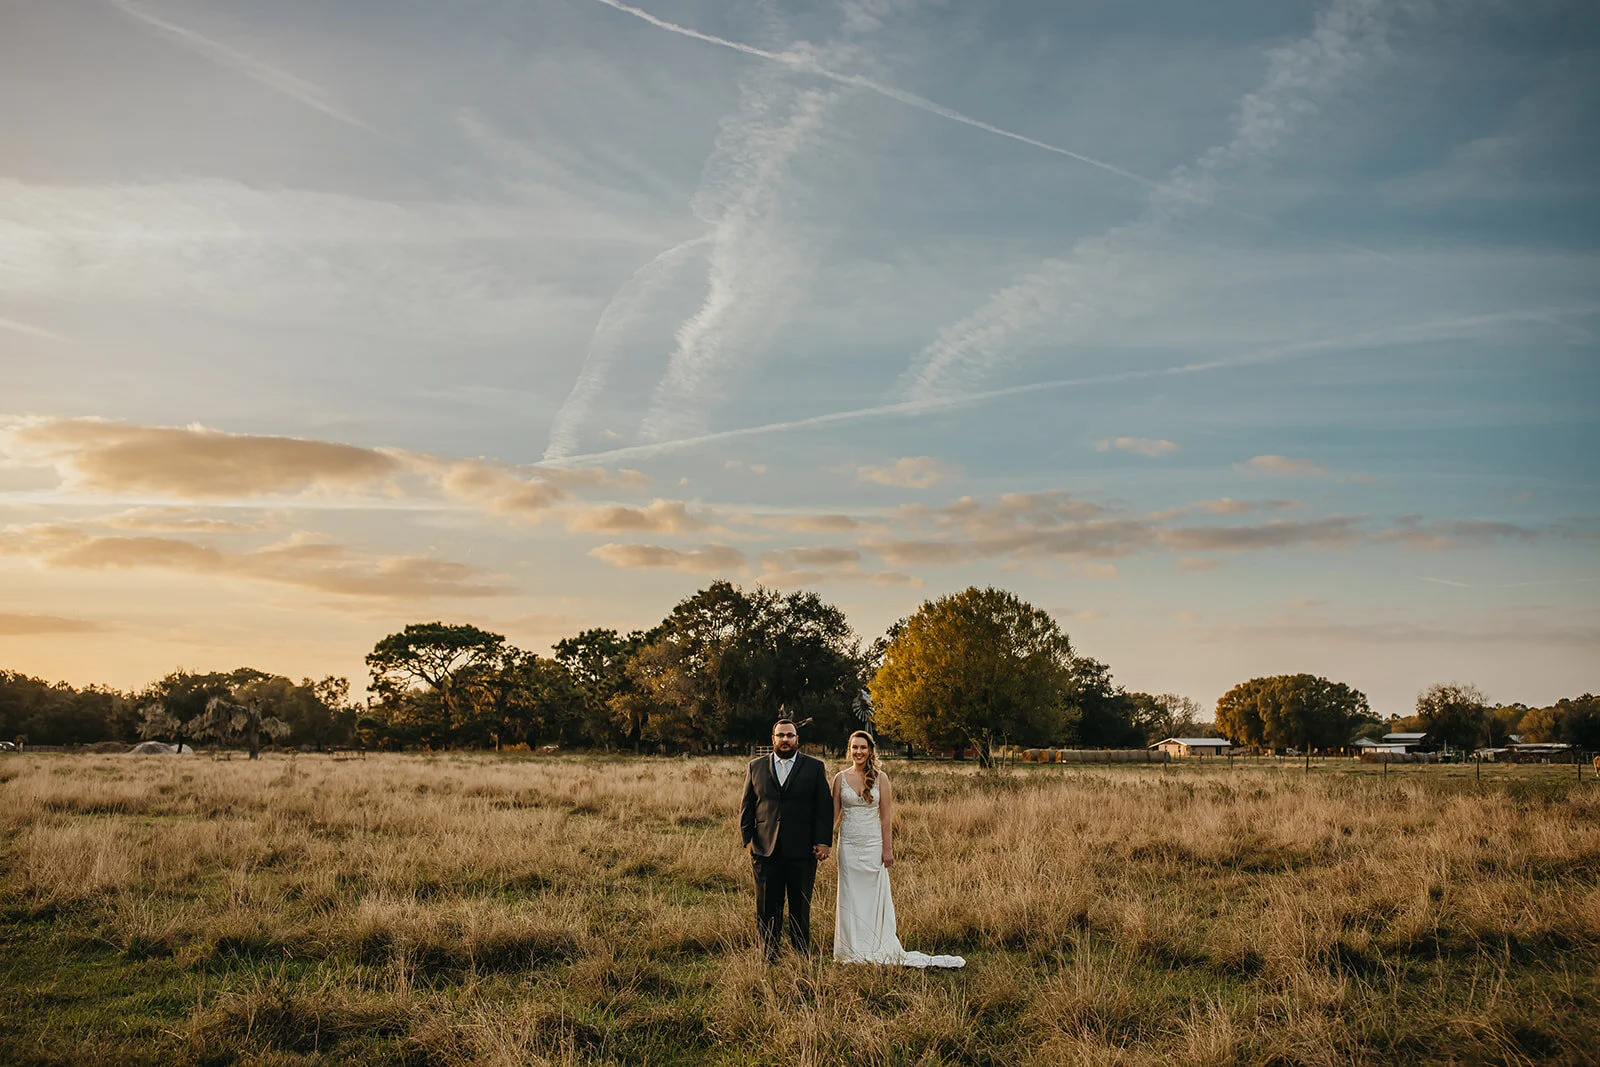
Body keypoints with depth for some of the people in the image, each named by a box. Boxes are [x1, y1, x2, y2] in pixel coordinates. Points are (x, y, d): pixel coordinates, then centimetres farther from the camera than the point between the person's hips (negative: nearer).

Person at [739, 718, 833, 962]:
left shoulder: (815, 767, 5)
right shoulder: (756, 767, 9)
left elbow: (824, 807, 2)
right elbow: (746, 806, 10)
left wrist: (823, 841, -6)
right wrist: (748, 839, 1)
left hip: (801, 850, -1)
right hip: (765, 849, 1)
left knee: (800, 908, 7)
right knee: (767, 908, 4)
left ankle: (801, 958, 17)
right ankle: (769, 958, 13)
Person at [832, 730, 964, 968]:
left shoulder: (880, 778, -2)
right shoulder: (841, 778, 2)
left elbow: (886, 816, -3)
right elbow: (834, 812, 4)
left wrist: (888, 849, -7)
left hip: (873, 843, -1)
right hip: (849, 843, 1)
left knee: (875, 895, 4)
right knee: (850, 896, 5)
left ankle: (877, 949, 15)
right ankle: (852, 950, 14)